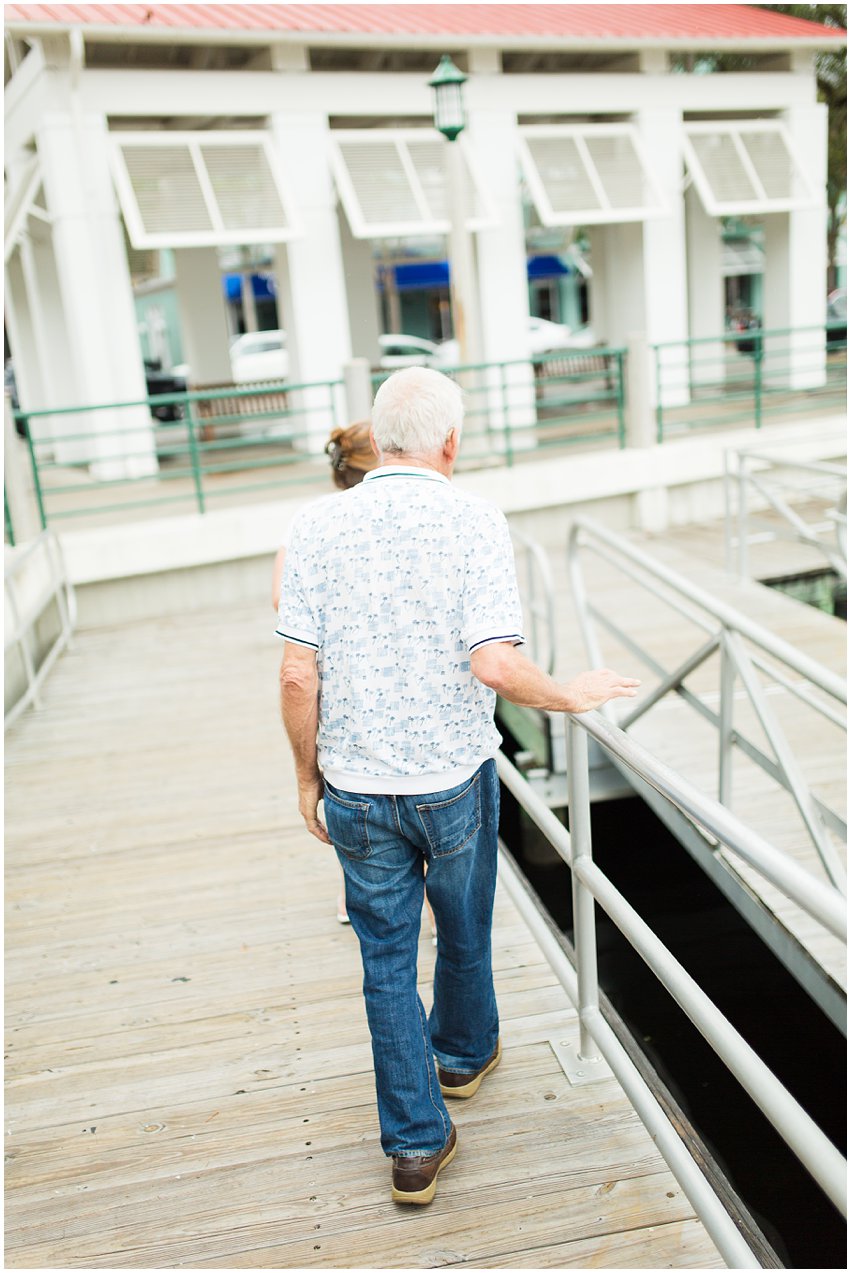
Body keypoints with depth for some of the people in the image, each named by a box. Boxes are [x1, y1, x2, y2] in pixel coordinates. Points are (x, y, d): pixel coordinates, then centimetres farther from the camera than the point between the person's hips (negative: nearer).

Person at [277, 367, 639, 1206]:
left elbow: (297, 676, -8)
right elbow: (495, 665, -22)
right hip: (455, 779, -1)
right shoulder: (475, 523, -13)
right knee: (463, 933, 24)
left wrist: (307, 774, 5)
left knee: (387, 957, 15)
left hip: (356, 788, 1)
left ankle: (416, 1144, 23)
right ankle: (464, 1055, 50)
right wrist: (569, 696, -3)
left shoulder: (317, 527, -6)